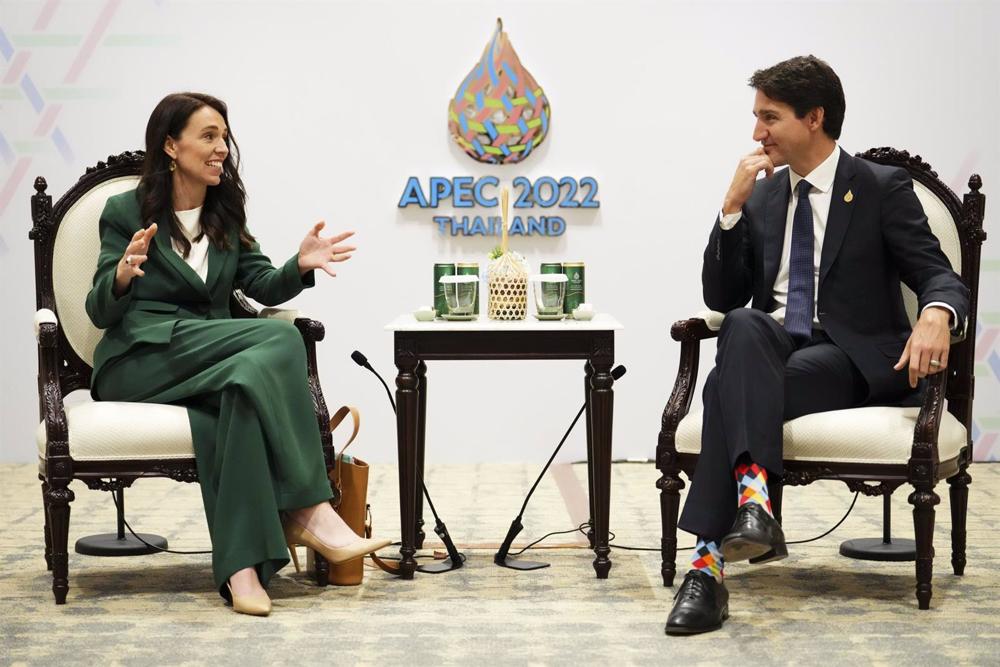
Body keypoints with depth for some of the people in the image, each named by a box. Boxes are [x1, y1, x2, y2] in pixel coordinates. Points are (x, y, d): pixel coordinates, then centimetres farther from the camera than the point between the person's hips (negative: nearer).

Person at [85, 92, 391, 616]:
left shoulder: (225, 215, 19)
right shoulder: (125, 211, 3)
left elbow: (263, 286, 9)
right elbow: (102, 312, -2)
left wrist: (300, 265, -13)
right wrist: (124, 275, -24)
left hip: (208, 361, 4)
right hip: (140, 360, -4)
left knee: (248, 378, -36)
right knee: (280, 341, -29)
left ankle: (241, 567, -40)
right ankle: (309, 514, -31)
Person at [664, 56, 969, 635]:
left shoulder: (883, 189, 2)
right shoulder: (761, 196, 15)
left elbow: (941, 277, -5)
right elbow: (724, 299, 10)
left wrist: (937, 316, -30)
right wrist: (733, 208, -2)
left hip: (852, 358, -3)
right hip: (773, 348, 4)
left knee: (731, 385, -32)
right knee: (744, 326, -34)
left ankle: (712, 560, -38)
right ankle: (752, 495, -48)